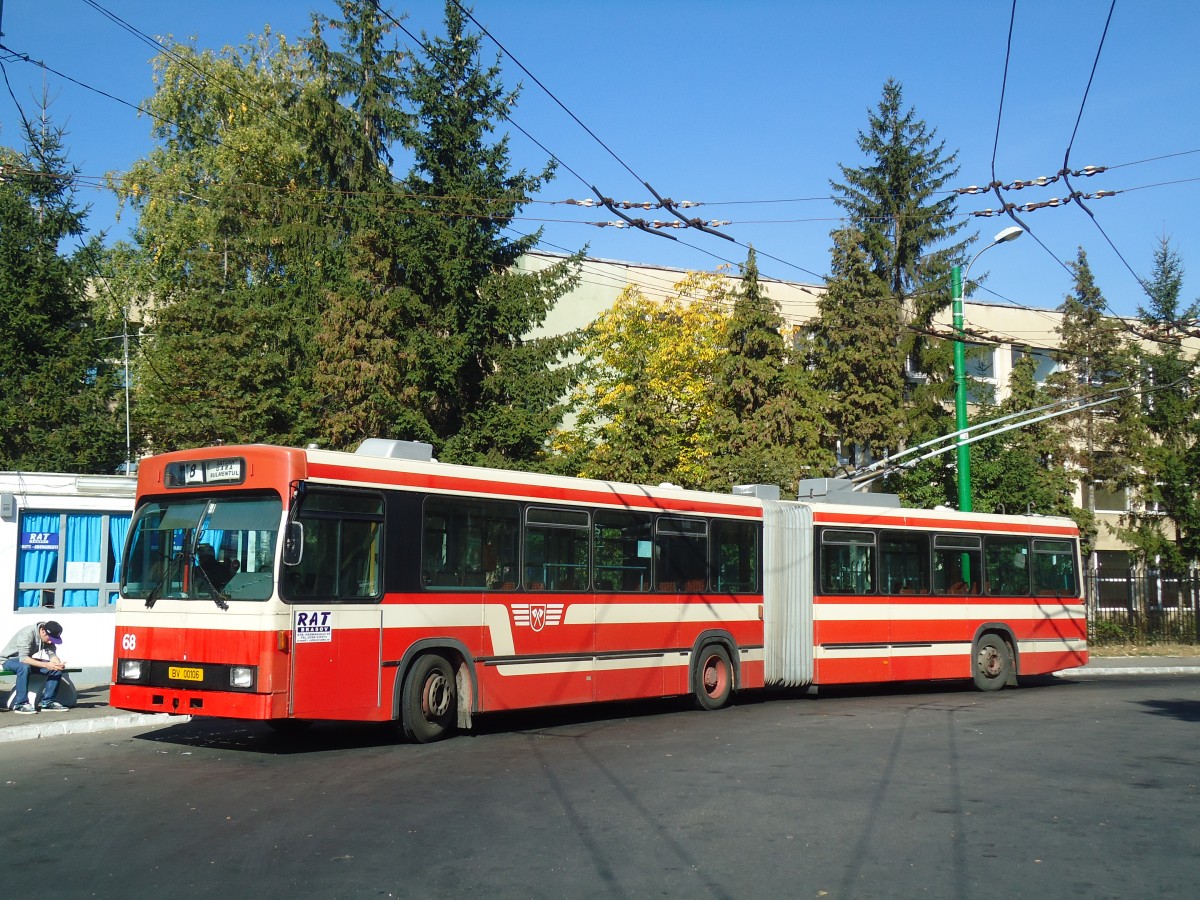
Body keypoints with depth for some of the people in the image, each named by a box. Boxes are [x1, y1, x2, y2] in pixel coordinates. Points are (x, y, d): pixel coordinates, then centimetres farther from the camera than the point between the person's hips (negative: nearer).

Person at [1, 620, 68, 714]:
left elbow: (52, 654, -12)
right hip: (9, 660, -7)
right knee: (24, 667, -40)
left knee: (57, 669, -12)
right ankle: (21, 704, -31)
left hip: (27, 660, 7)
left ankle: (47, 702, -8)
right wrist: (45, 665, -45)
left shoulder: (49, 636, -10)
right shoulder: (27, 633, -31)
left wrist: (58, 664, -35)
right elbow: (23, 658, -38)